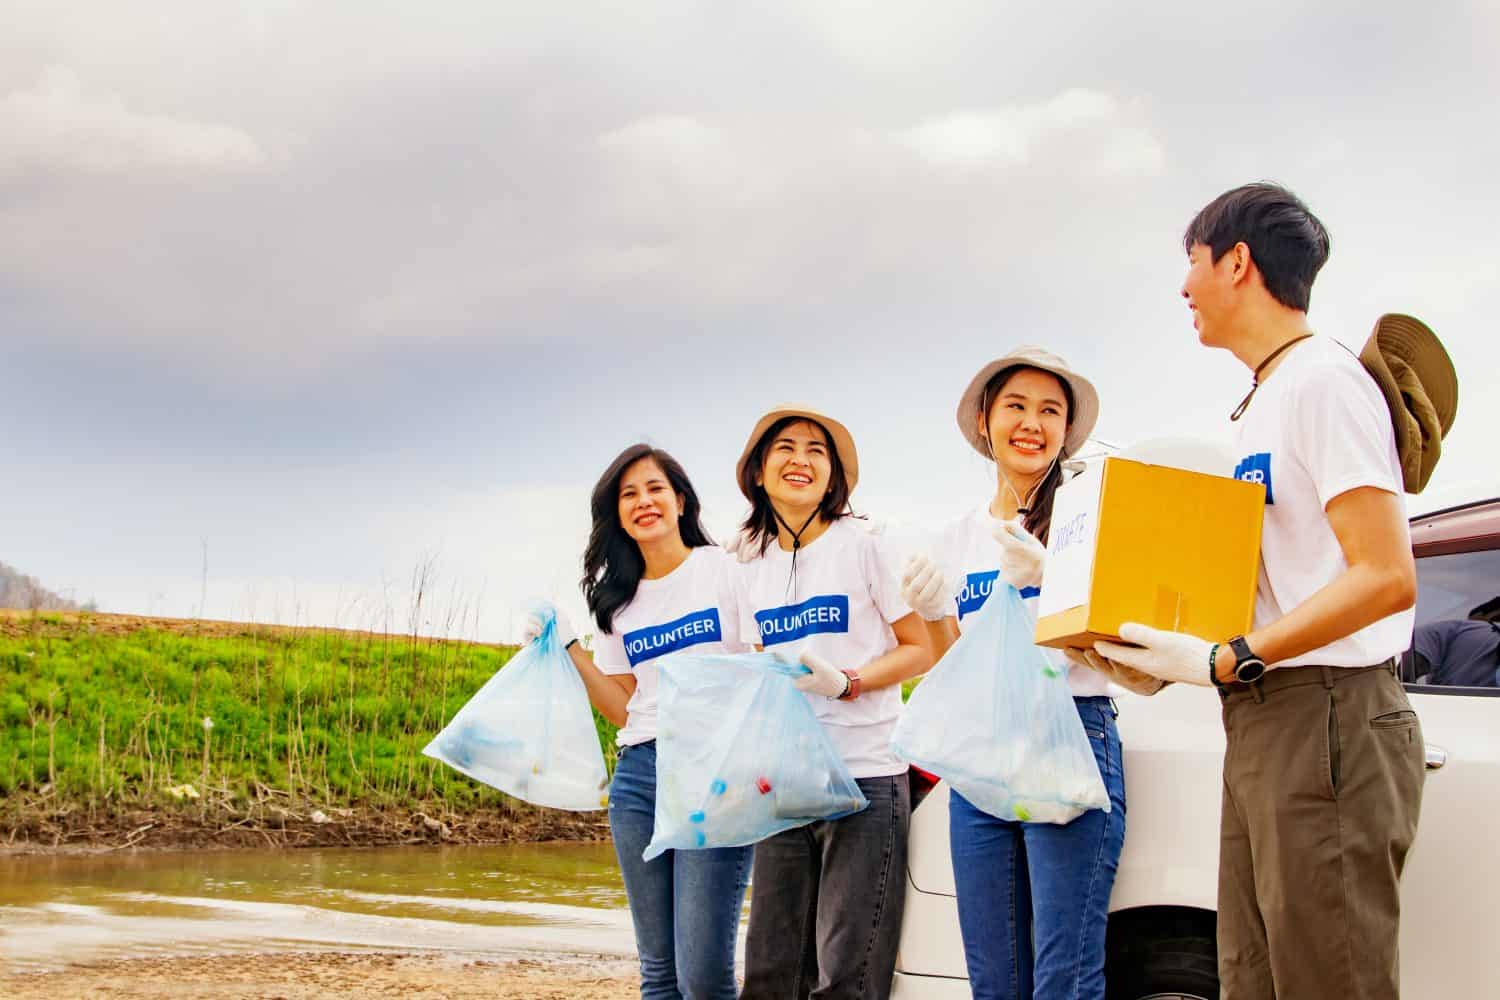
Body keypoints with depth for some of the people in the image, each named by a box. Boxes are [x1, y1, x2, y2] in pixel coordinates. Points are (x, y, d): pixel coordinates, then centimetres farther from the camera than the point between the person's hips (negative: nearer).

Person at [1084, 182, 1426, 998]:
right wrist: (1169, 655, 9)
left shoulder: (1323, 380, -10)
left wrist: (1224, 662, -20)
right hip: (1261, 729, 10)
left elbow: (1386, 578, -17)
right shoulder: (1261, 404, 19)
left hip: (1324, 723, -10)